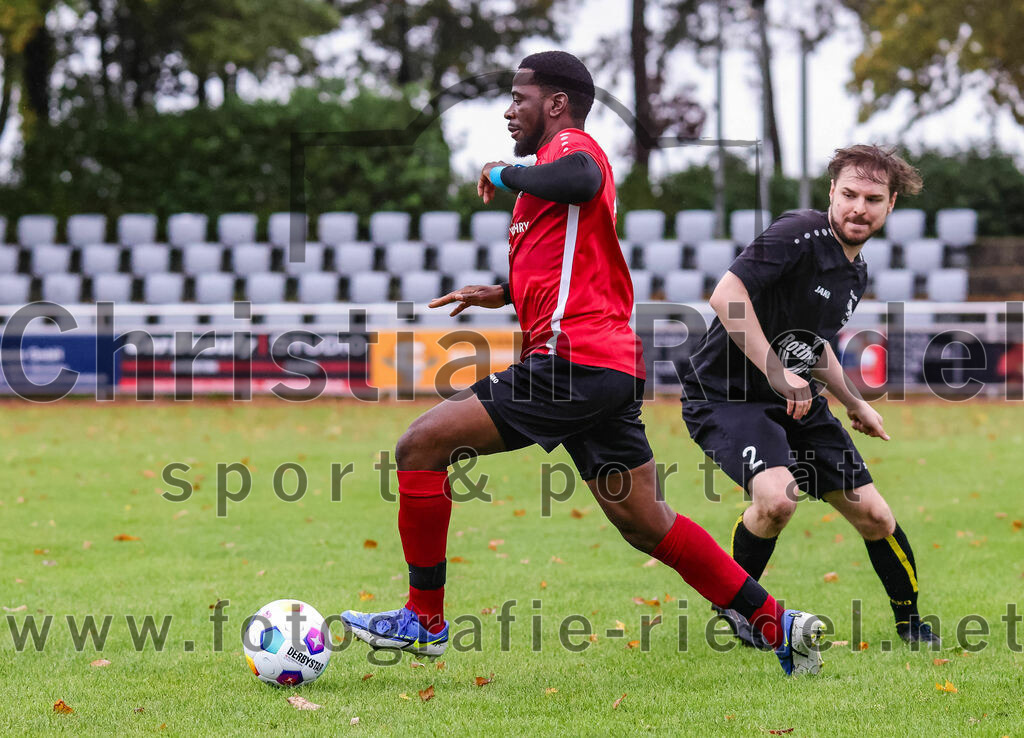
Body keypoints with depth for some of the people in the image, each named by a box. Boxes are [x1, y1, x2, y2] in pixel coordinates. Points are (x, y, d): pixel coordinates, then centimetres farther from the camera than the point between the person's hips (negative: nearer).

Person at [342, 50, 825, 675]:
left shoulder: (571, 145, -3)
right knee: (646, 524, 11)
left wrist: (505, 175, -14)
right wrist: (505, 294, 25)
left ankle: (424, 619, -3)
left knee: (422, 446, -8)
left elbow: (582, 180, -31)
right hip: (615, 367, 11)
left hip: (575, 361, -10)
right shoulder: (563, 157, 28)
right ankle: (777, 623, 11)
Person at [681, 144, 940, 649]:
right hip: (724, 395, -8)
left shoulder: (856, 273, 10)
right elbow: (726, 295, -28)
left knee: (873, 514, 4)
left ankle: (911, 625, 26)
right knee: (777, 497, -31)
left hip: (796, 401, 8)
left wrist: (854, 404, 27)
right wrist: (775, 371, -30)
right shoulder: (800, 235, -18)